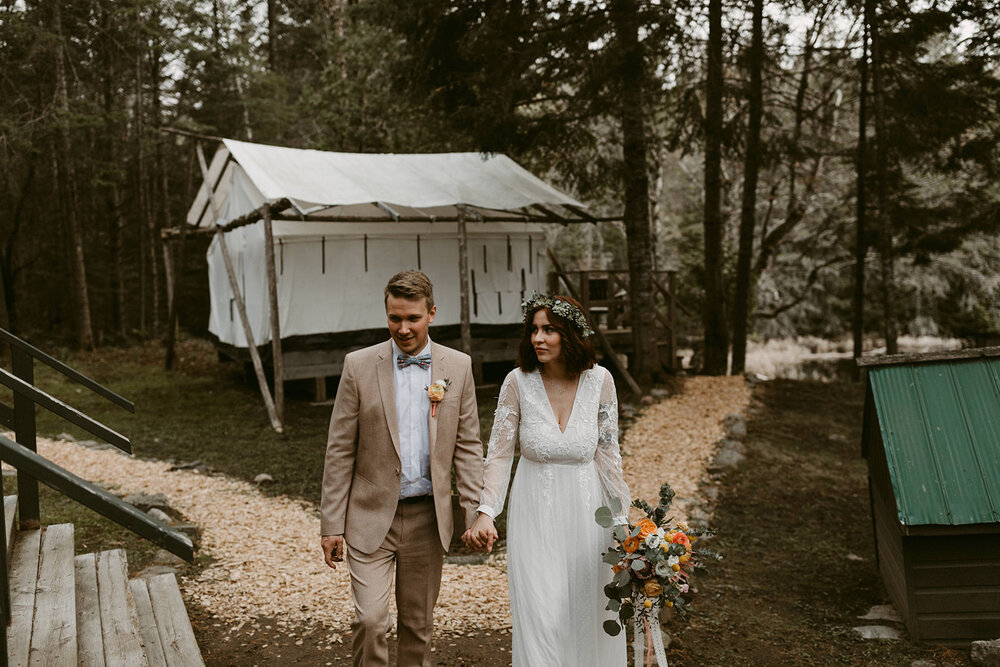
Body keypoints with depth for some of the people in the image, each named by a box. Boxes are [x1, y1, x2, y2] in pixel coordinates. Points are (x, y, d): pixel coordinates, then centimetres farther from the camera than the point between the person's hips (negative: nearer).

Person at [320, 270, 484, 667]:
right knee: (370, 620, -9)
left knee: (418, 624, 14)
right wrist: (332, 525, -4)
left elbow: (467, 447, 4)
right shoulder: (359, 365, -5)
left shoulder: (458, 367, 0)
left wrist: (474, 515, -1)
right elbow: (340, 451, -3)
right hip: (371, 516, -2)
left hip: (428, 517, 2)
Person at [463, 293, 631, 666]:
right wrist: (485, 514, -19)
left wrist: (622, 518, 4)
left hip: (585, 509, 1)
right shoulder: (518, 382, -10)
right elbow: (499, 454, -7)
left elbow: (608, 454, 1)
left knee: (587, 616, 12)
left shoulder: (599, 380, -8)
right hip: (534, 513, -1)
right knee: (541, 619, -1)